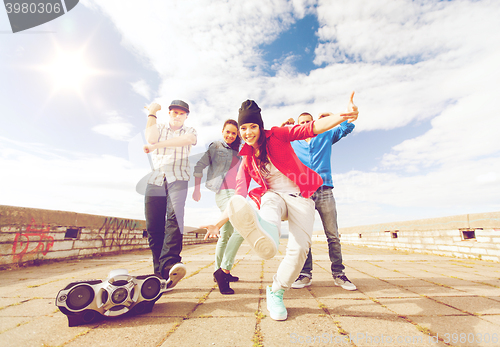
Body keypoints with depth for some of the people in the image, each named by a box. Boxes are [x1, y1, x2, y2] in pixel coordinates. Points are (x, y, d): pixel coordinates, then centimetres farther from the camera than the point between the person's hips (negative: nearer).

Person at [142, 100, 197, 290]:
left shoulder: (189, 131, 16)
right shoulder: (159, 127, 22)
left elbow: (185, 140, -9)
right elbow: (150, 138, -2)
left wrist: (156, 146, -14)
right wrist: (152, 113, 8)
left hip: (177, 180, -2)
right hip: (155, 180, 3)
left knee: (174, 217, -26)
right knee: (153, 227, -3)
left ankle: (170, 263, -35)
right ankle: (160, 274, 2)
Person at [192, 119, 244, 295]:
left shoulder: (236, 152, 20)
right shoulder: (215, 146, 4)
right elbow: (199, 166, 3)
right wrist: (196, 189, 0)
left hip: (235, 193, 7)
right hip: (224, 192, -7)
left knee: (226, 235, 12)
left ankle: (219, 272, 25)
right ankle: (224, 269, -19)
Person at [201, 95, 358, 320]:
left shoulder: (277, 136, 2)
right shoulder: (247, 160, 8)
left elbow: (311, 128, -9)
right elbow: (239, 196, 5)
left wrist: (342, 116, -27)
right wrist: (218, 224, 0)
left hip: (300, 197, 0)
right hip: (274, 196, 1)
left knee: (299, 248, -17)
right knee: (269, 212, -37)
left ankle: (276, 293, 4)